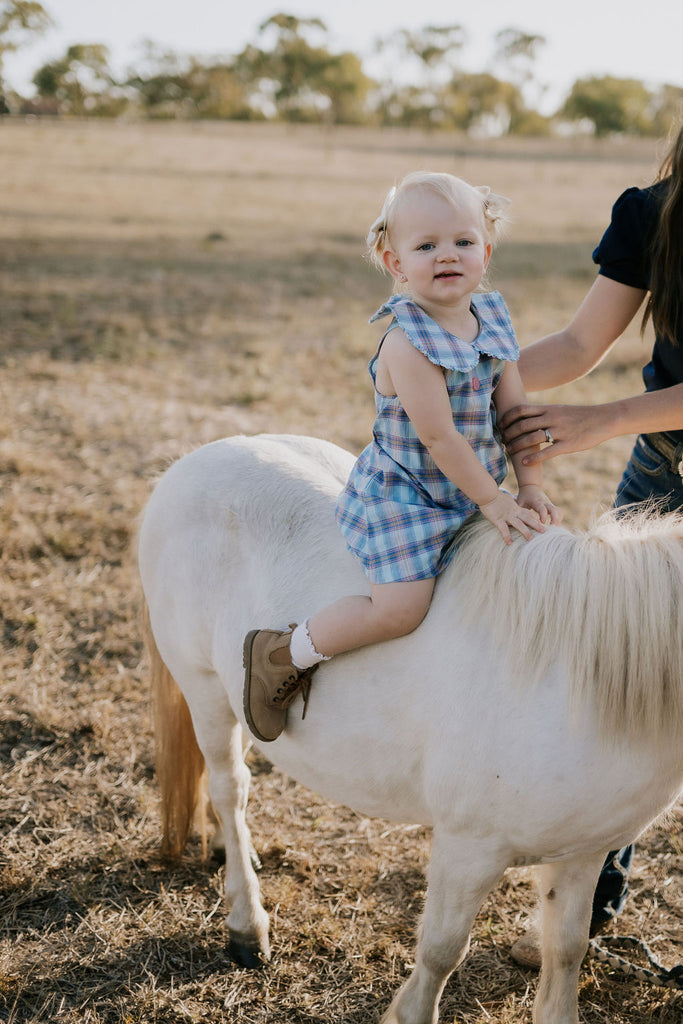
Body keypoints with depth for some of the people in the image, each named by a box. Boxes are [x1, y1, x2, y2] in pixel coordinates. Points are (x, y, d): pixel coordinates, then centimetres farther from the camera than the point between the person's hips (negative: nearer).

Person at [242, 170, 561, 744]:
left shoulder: (493, 321, 1)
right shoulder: (407, 343, -24)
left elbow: (514, 410, 5)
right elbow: (438, 438, -24)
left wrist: (531, 487, -1)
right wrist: (492, 502, -17)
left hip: (471, 495, 8)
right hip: (404, 500, -8)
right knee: (400, 609, -21)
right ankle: (282, 655, 0)